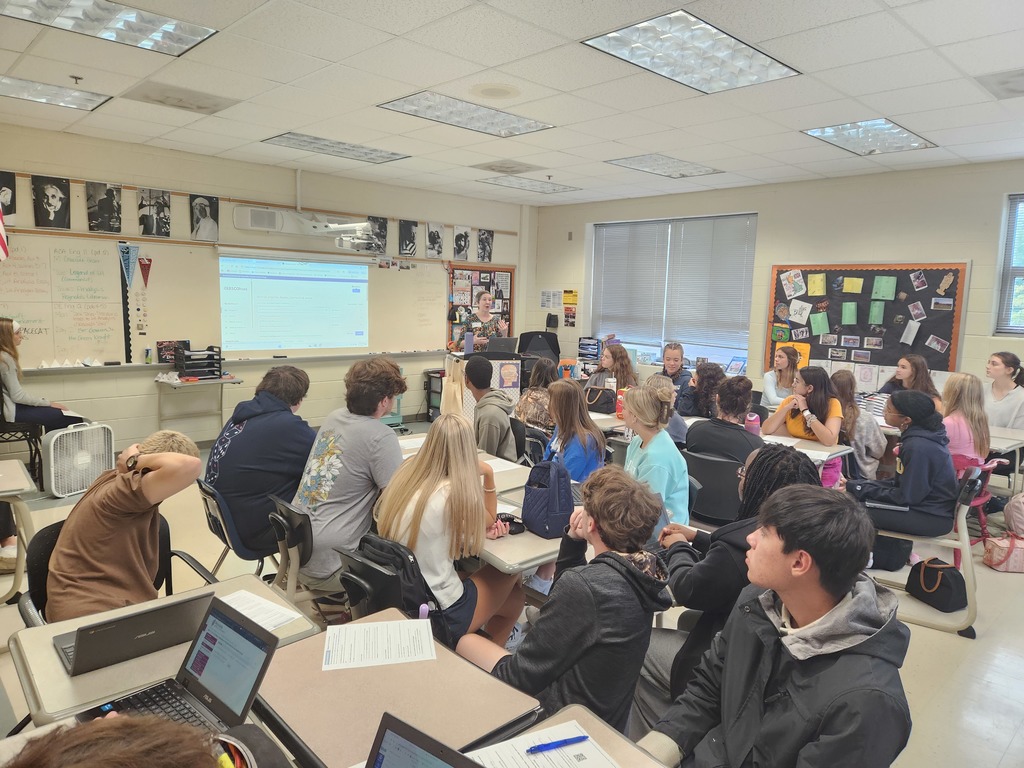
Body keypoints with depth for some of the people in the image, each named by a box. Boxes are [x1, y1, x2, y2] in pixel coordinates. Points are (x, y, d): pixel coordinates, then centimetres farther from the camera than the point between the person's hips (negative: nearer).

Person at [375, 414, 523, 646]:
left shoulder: (406, 474, -4)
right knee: (511, 572, 18)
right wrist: (488, 475, -4)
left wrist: (477, 530, -3)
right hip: (439, 613, -6)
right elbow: (489, 522, -1)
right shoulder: (453, 493, -23)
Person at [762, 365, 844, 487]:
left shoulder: (832, 404, -14)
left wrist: (805, 411, -23)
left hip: (825, 465, -3)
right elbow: (765, 430, -8)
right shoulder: (791, 400, -3)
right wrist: (787, 407, -18)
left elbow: (829, 440, -27)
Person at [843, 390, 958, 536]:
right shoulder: (919, 436, 4)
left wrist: (858, 489, -13)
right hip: (928, 505, 9)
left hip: (933, 518, -9)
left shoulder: (918, 447, -25)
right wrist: (853, 485, 1)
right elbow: (902, 483, 8)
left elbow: (905, 497, -20)